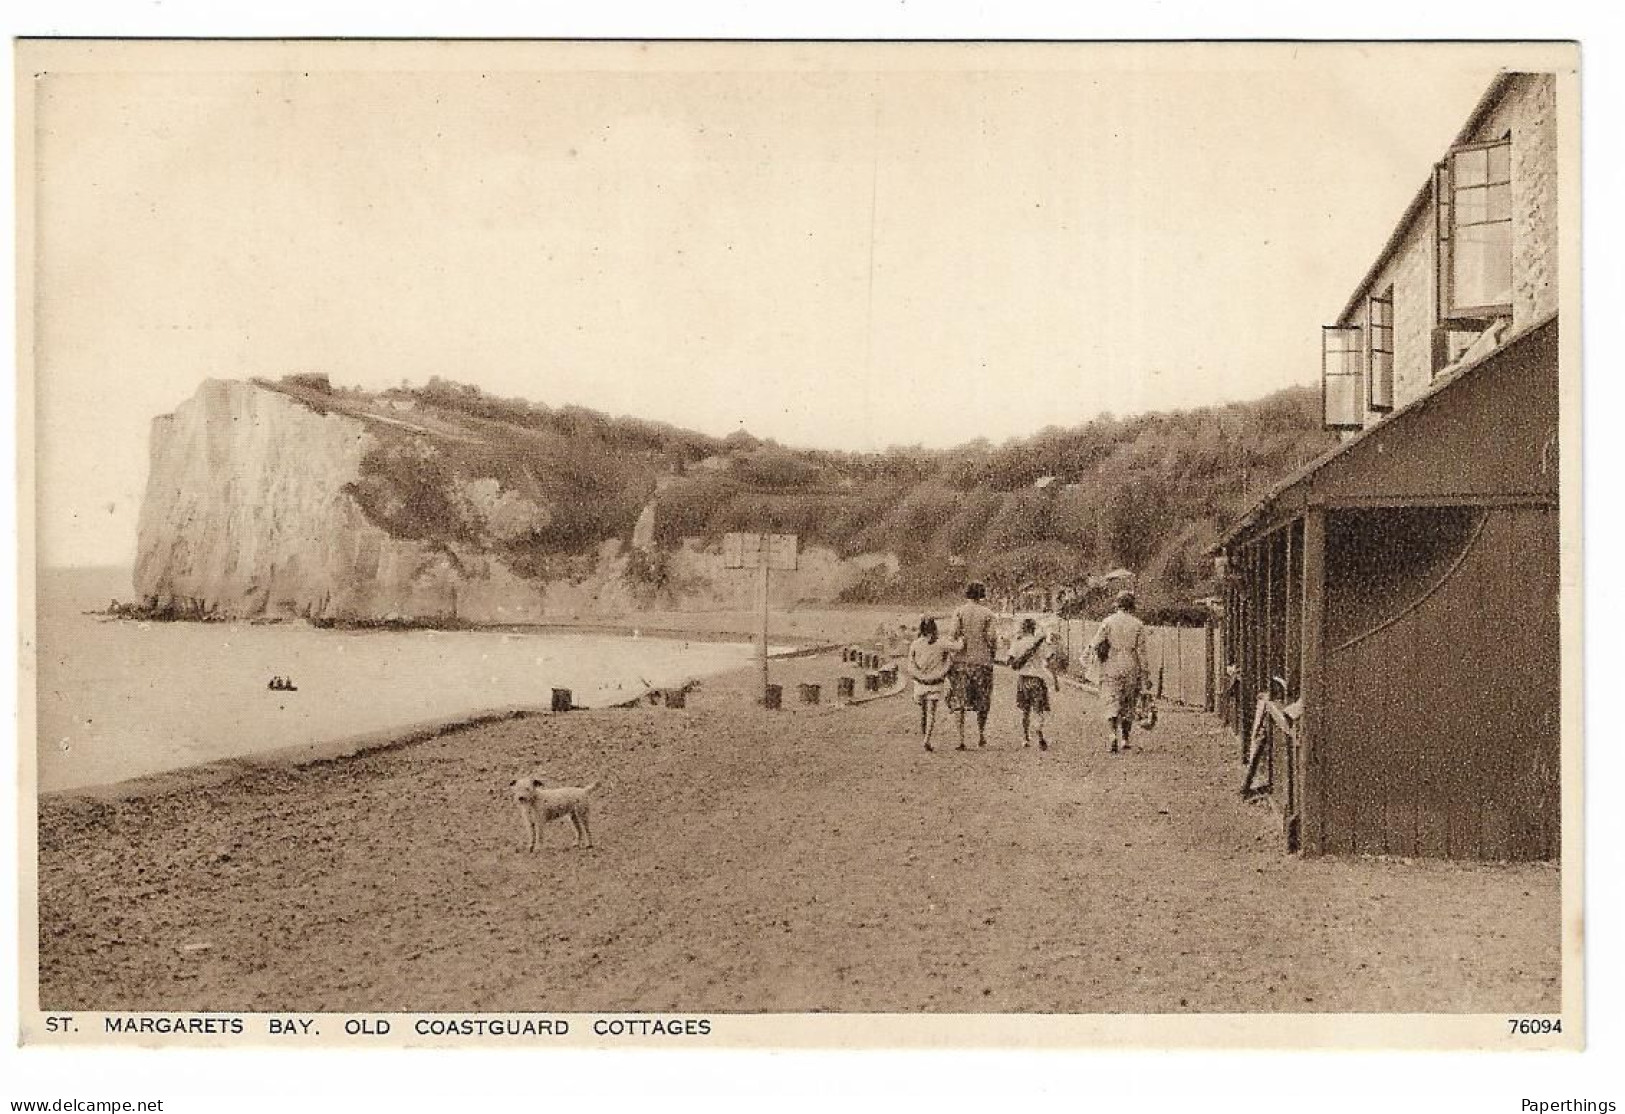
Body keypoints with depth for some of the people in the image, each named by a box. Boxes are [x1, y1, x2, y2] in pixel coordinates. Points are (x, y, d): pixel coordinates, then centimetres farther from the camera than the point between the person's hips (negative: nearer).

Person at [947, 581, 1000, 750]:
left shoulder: (960, 612, -1)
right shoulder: (987, 614, -2)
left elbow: (953, 635, -5)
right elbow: (991, 638, -2)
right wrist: (993, 653, 13)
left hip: (961, 659, 0)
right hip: (982, 659, 0)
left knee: (960, 701, 2)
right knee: (982, 701, 13)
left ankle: (961, 739, -5)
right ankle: (981, 736, 19)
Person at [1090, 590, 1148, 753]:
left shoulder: (1108, 621, -2)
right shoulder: (1138, 624, 0)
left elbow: (1097, 644, -11)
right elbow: (1141, 651, -1)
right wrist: (1143, 675, 3)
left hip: (1111, 668, -1)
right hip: (1131, 670, 1)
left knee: (1111, 703, -1)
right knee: (1128, 705, 12)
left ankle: (1114, 733, -22)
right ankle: (1125, 738, 16)